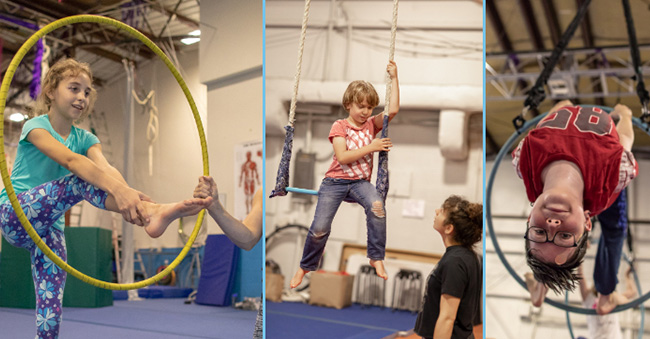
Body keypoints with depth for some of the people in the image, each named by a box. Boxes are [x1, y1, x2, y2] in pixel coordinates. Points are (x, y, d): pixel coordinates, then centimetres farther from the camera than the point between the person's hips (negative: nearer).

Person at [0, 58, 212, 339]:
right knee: (80, 180, -30)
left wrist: (130, 195, -39)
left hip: (48, 227, 6)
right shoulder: (36, 126, -7)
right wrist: (118, 190, -46)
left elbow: (105, 168, -14)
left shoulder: (85, 139, 9)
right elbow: (70, 160, -28)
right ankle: (151, 214, -50)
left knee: (51, 307, -4)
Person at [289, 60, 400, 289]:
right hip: (335, 181, -2)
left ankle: (376, 258, -17)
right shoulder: (339, 126, -1)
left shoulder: (372, 124, 9)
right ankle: (306, 266, 15)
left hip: (360, 182, 2)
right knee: (320, 229, -14)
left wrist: (394, 79, -6)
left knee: (377, 206, -33)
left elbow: (393, 110, -6)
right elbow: (343, 157, -14)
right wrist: (371, 147, -15)